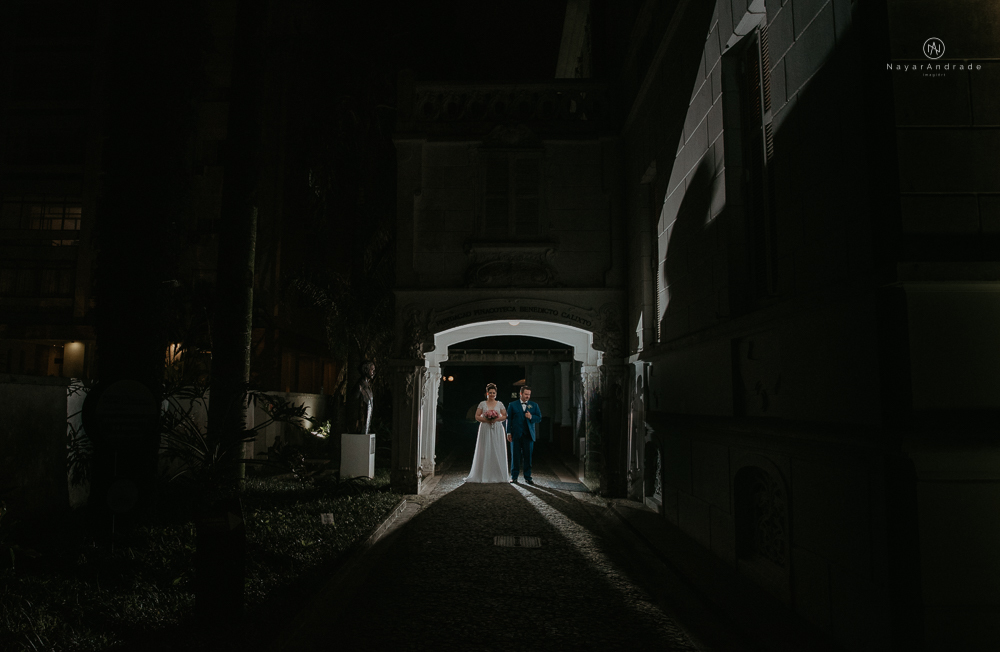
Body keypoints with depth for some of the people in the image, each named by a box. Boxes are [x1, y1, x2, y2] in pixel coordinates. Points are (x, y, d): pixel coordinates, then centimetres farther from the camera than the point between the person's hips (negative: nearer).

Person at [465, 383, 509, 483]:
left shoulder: (500, 404, 8)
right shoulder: (482, 404, 6)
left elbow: (505, 416, 5)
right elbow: (477, 416, 1)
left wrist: (496, 419, -11)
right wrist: (486, 420, -14)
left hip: (497, 430, 1)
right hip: (485, 429, -1)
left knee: (497, 451, -2)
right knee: (485, 451, -3)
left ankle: (497, 475, 5)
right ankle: (484, 475, 2)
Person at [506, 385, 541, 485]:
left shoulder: (534, 405, 12)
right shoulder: (512, 405, 8)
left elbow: (539, 418, 8)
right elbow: (508, 419, 6)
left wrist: (531, 417, -12)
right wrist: (508, 432, -2)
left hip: (528, 434, 1)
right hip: (516, 435, -1)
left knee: (528, 456, 1)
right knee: (515, 455, 2)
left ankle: (528, 477, 9)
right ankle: (514, 476, 11)